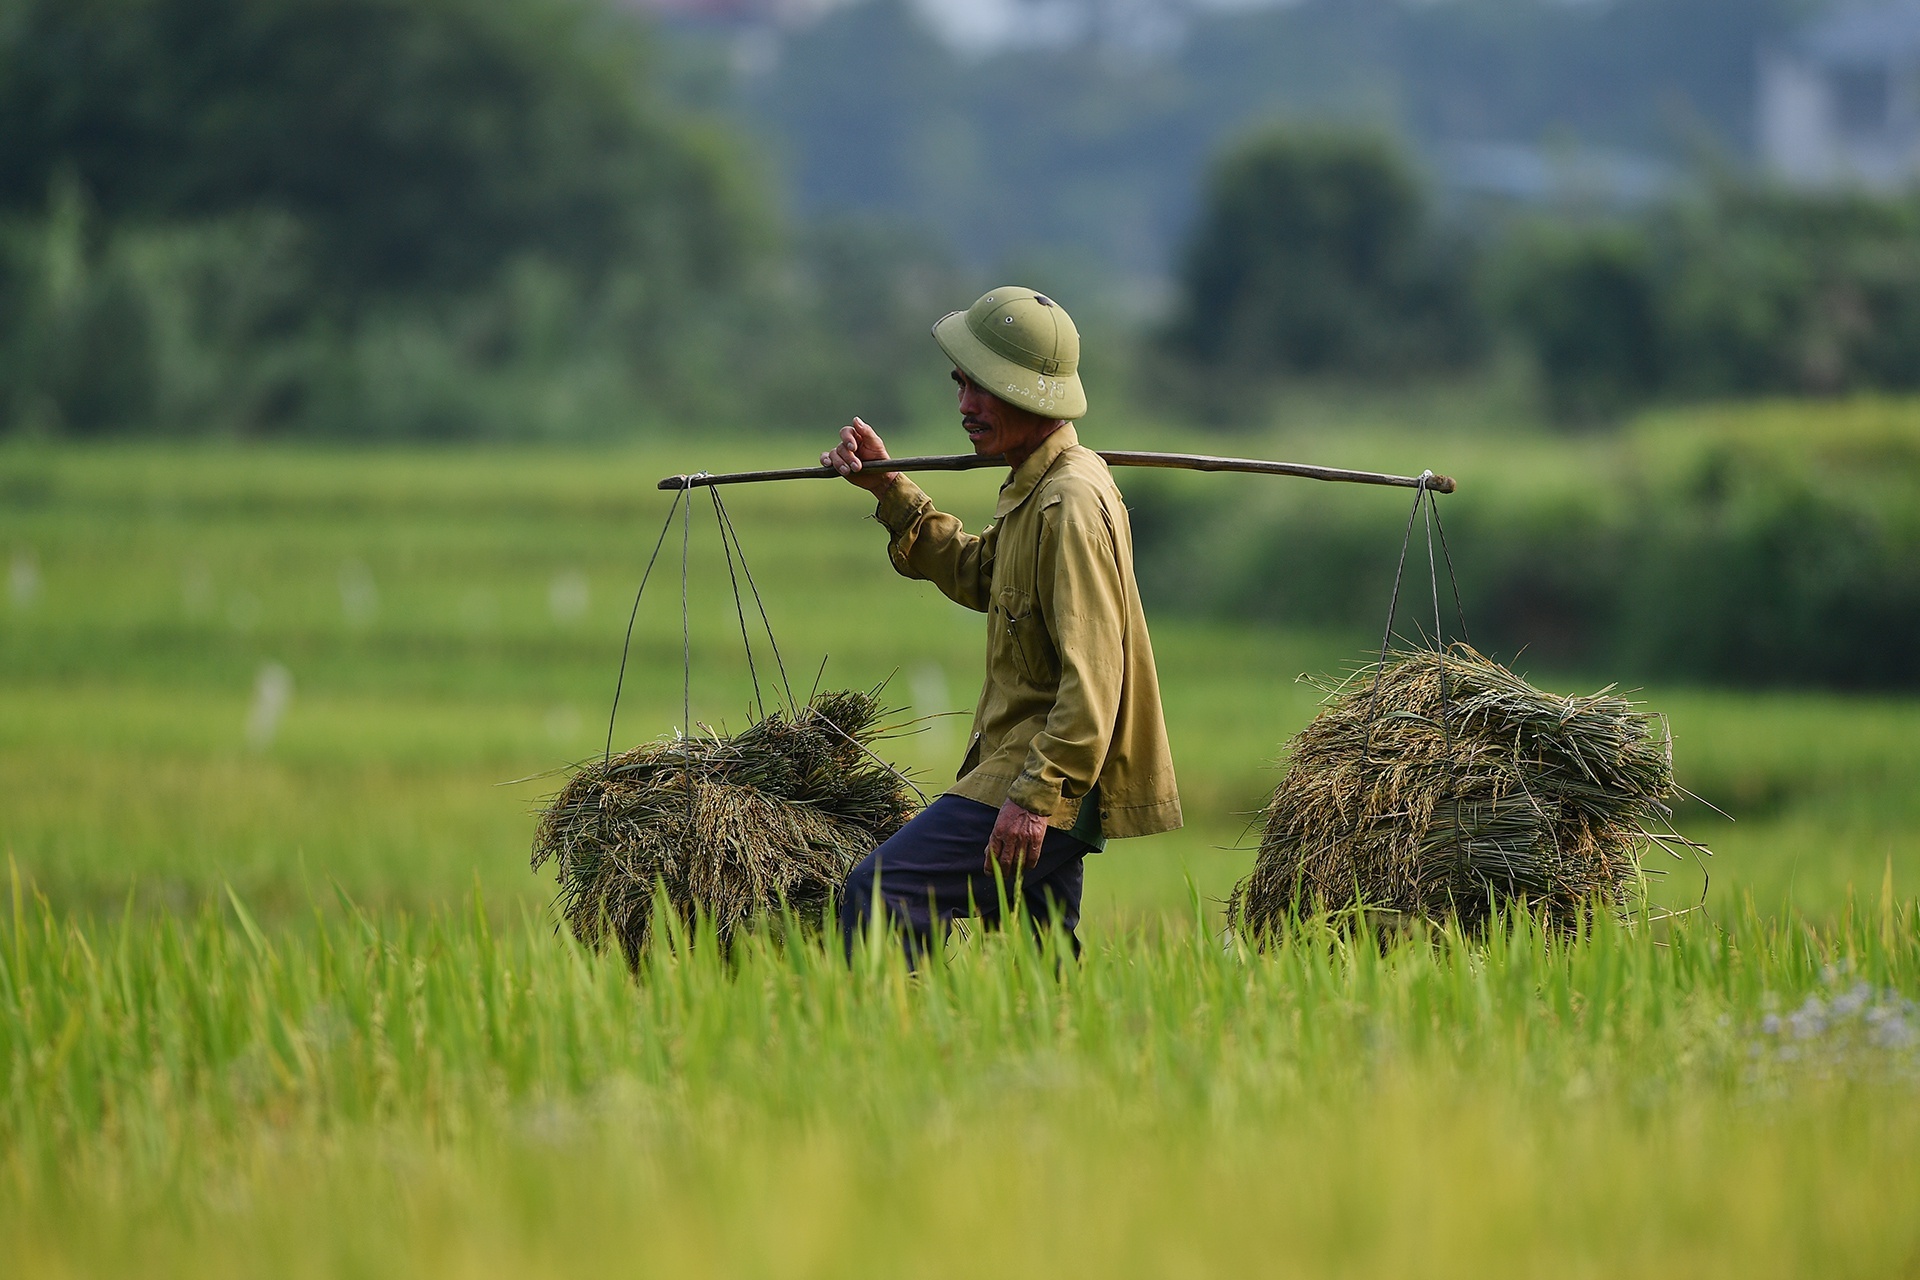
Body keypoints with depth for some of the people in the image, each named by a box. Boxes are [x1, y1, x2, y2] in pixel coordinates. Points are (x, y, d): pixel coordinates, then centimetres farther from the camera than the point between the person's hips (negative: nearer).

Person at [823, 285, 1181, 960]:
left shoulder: (1072, 504, -19)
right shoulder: (1034, 488, 14)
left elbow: (1093, 676, -25)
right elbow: (979, 577, 33)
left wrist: (1036, 795, -29)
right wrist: (890, 489, 25)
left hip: (1047, 773, -11)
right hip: (1047, 780, 11)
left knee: (879, 891, -17)